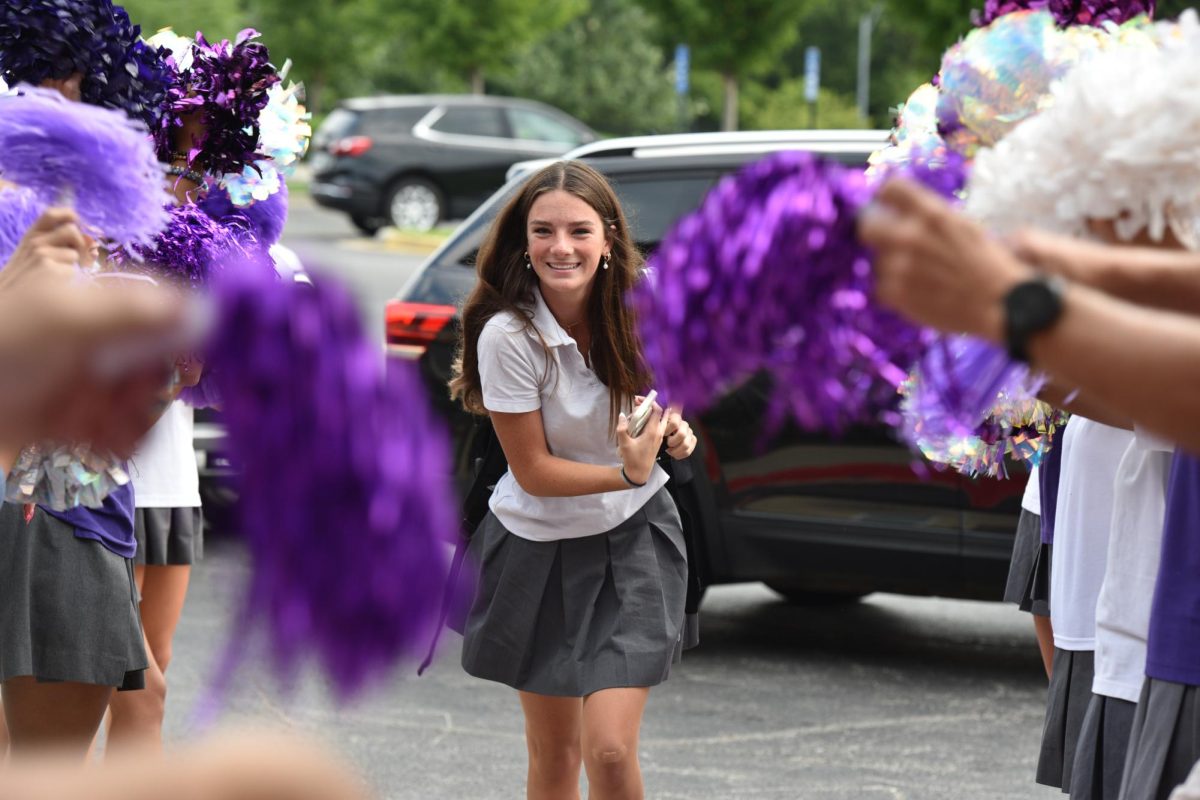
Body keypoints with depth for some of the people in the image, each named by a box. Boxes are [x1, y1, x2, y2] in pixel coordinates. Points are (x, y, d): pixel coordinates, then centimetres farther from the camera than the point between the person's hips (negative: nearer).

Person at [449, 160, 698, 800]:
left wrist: (672, 426, -10)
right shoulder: (508, 335, -22)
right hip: (541, 547, -1)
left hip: (632, 537, 1)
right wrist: (627, 474, -30)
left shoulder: (636, 310, -10)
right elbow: (533, 470, -18)